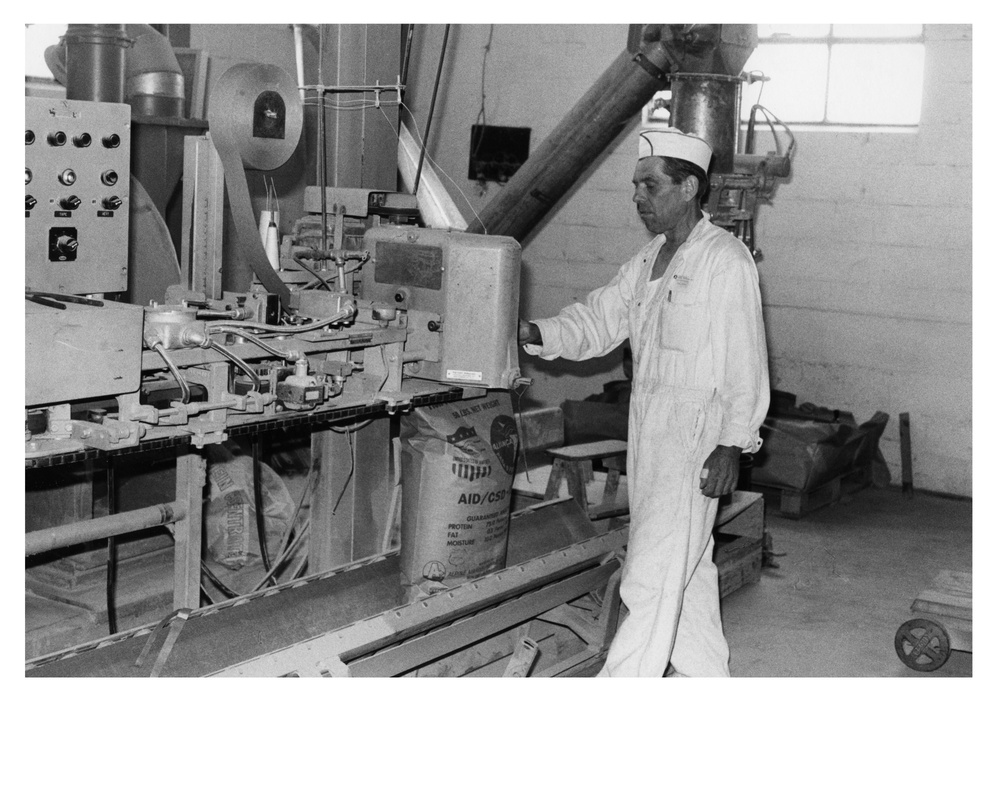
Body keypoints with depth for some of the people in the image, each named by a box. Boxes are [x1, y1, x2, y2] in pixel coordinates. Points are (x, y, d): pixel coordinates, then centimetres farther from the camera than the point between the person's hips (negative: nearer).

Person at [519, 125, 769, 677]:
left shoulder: (726, 260, -11)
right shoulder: (648, 261, 15)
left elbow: (745, 363, -14)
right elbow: (597, 321, 13)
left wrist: (733, 444, -17)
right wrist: (536, 334, -4)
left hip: (696, 435, -9)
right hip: (648, 428, 9)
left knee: (653, 575, -9)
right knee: (684, 569, 17)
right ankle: (708, 677, 31)